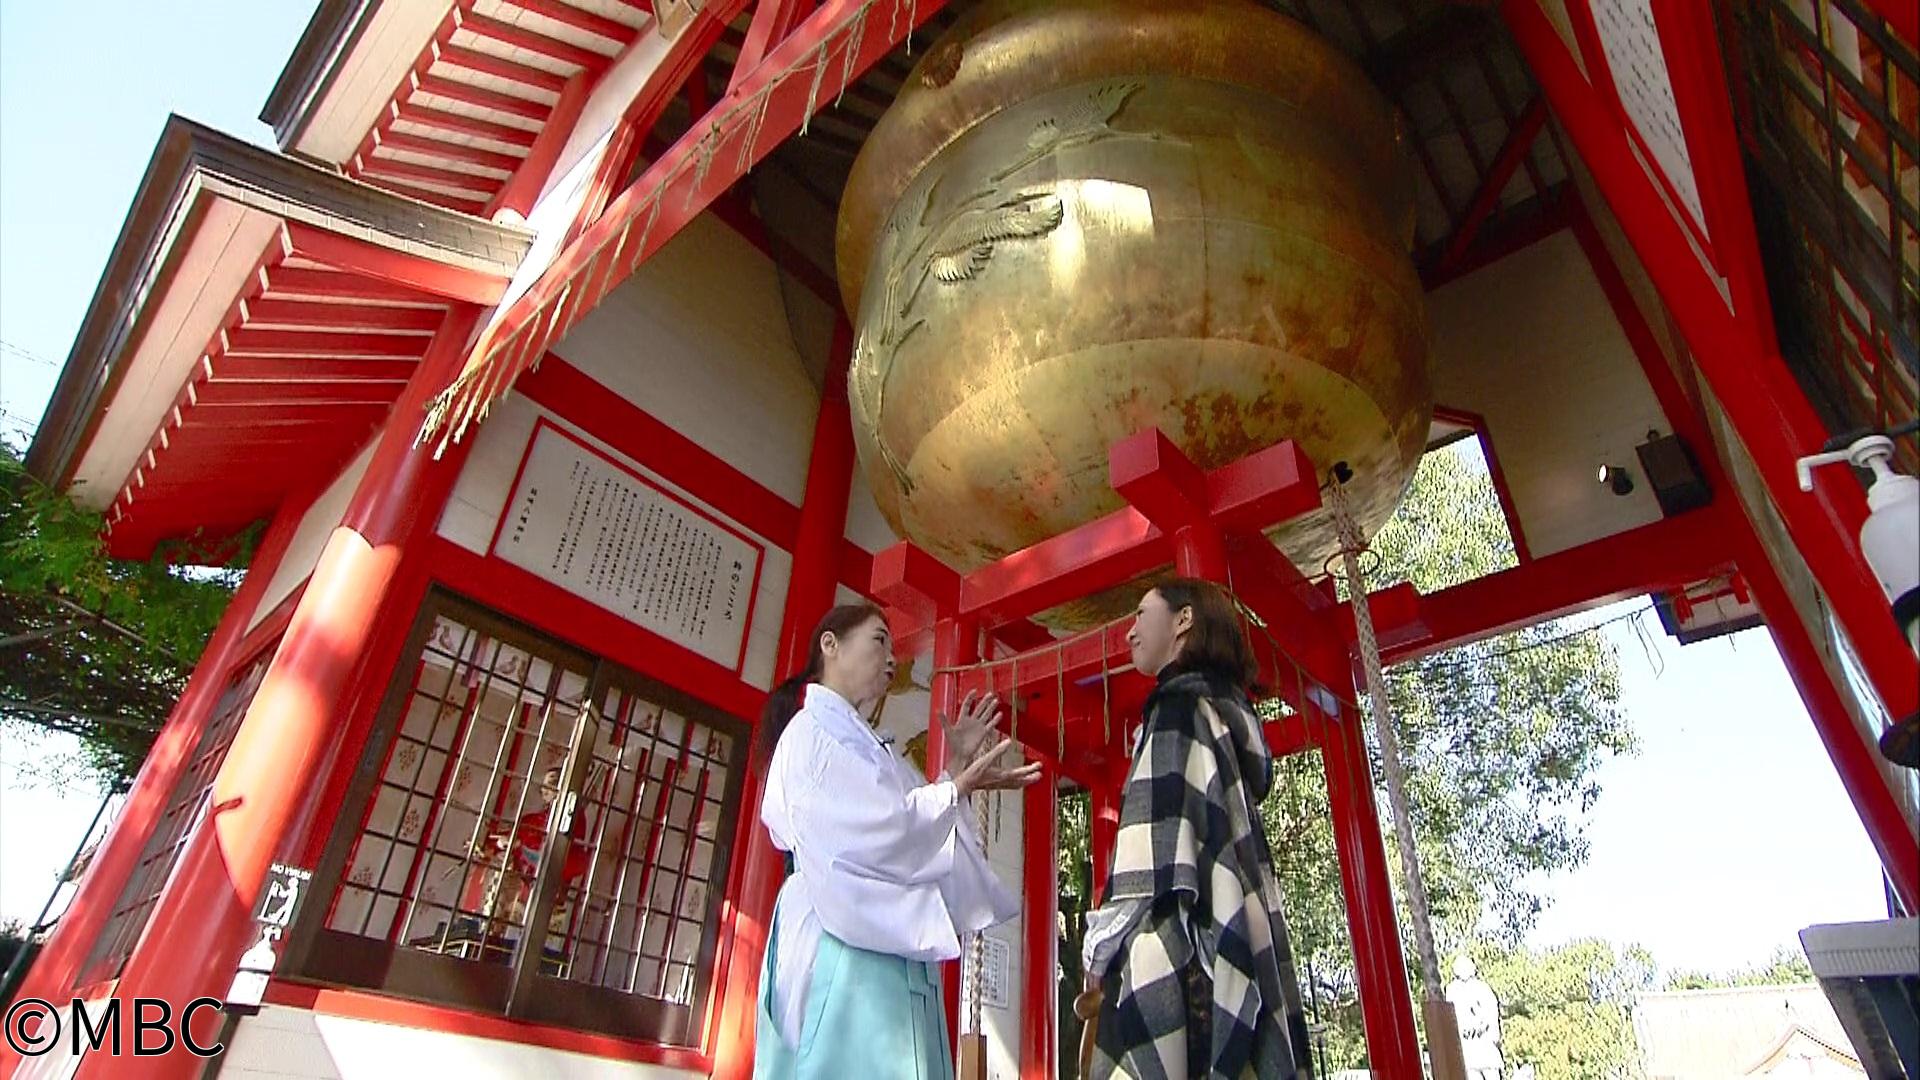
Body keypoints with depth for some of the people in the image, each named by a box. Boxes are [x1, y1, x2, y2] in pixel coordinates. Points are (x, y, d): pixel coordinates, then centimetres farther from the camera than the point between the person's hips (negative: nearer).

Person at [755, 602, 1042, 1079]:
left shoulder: (855, 740, 25)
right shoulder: (814, 728, -5)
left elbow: (903, 827, 21)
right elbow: (867, 833, -17)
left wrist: (957, 766, 15)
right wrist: (960, 786, -10)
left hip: (885, 945, 9)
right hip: (845, 942, -9)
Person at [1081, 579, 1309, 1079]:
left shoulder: (1180, 703, -4)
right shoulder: (1226, 709, 23)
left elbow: (1162, 832, -15)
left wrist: (1105, 944, -12)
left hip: (1179, 945, -9)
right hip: (1232, 943, 9)